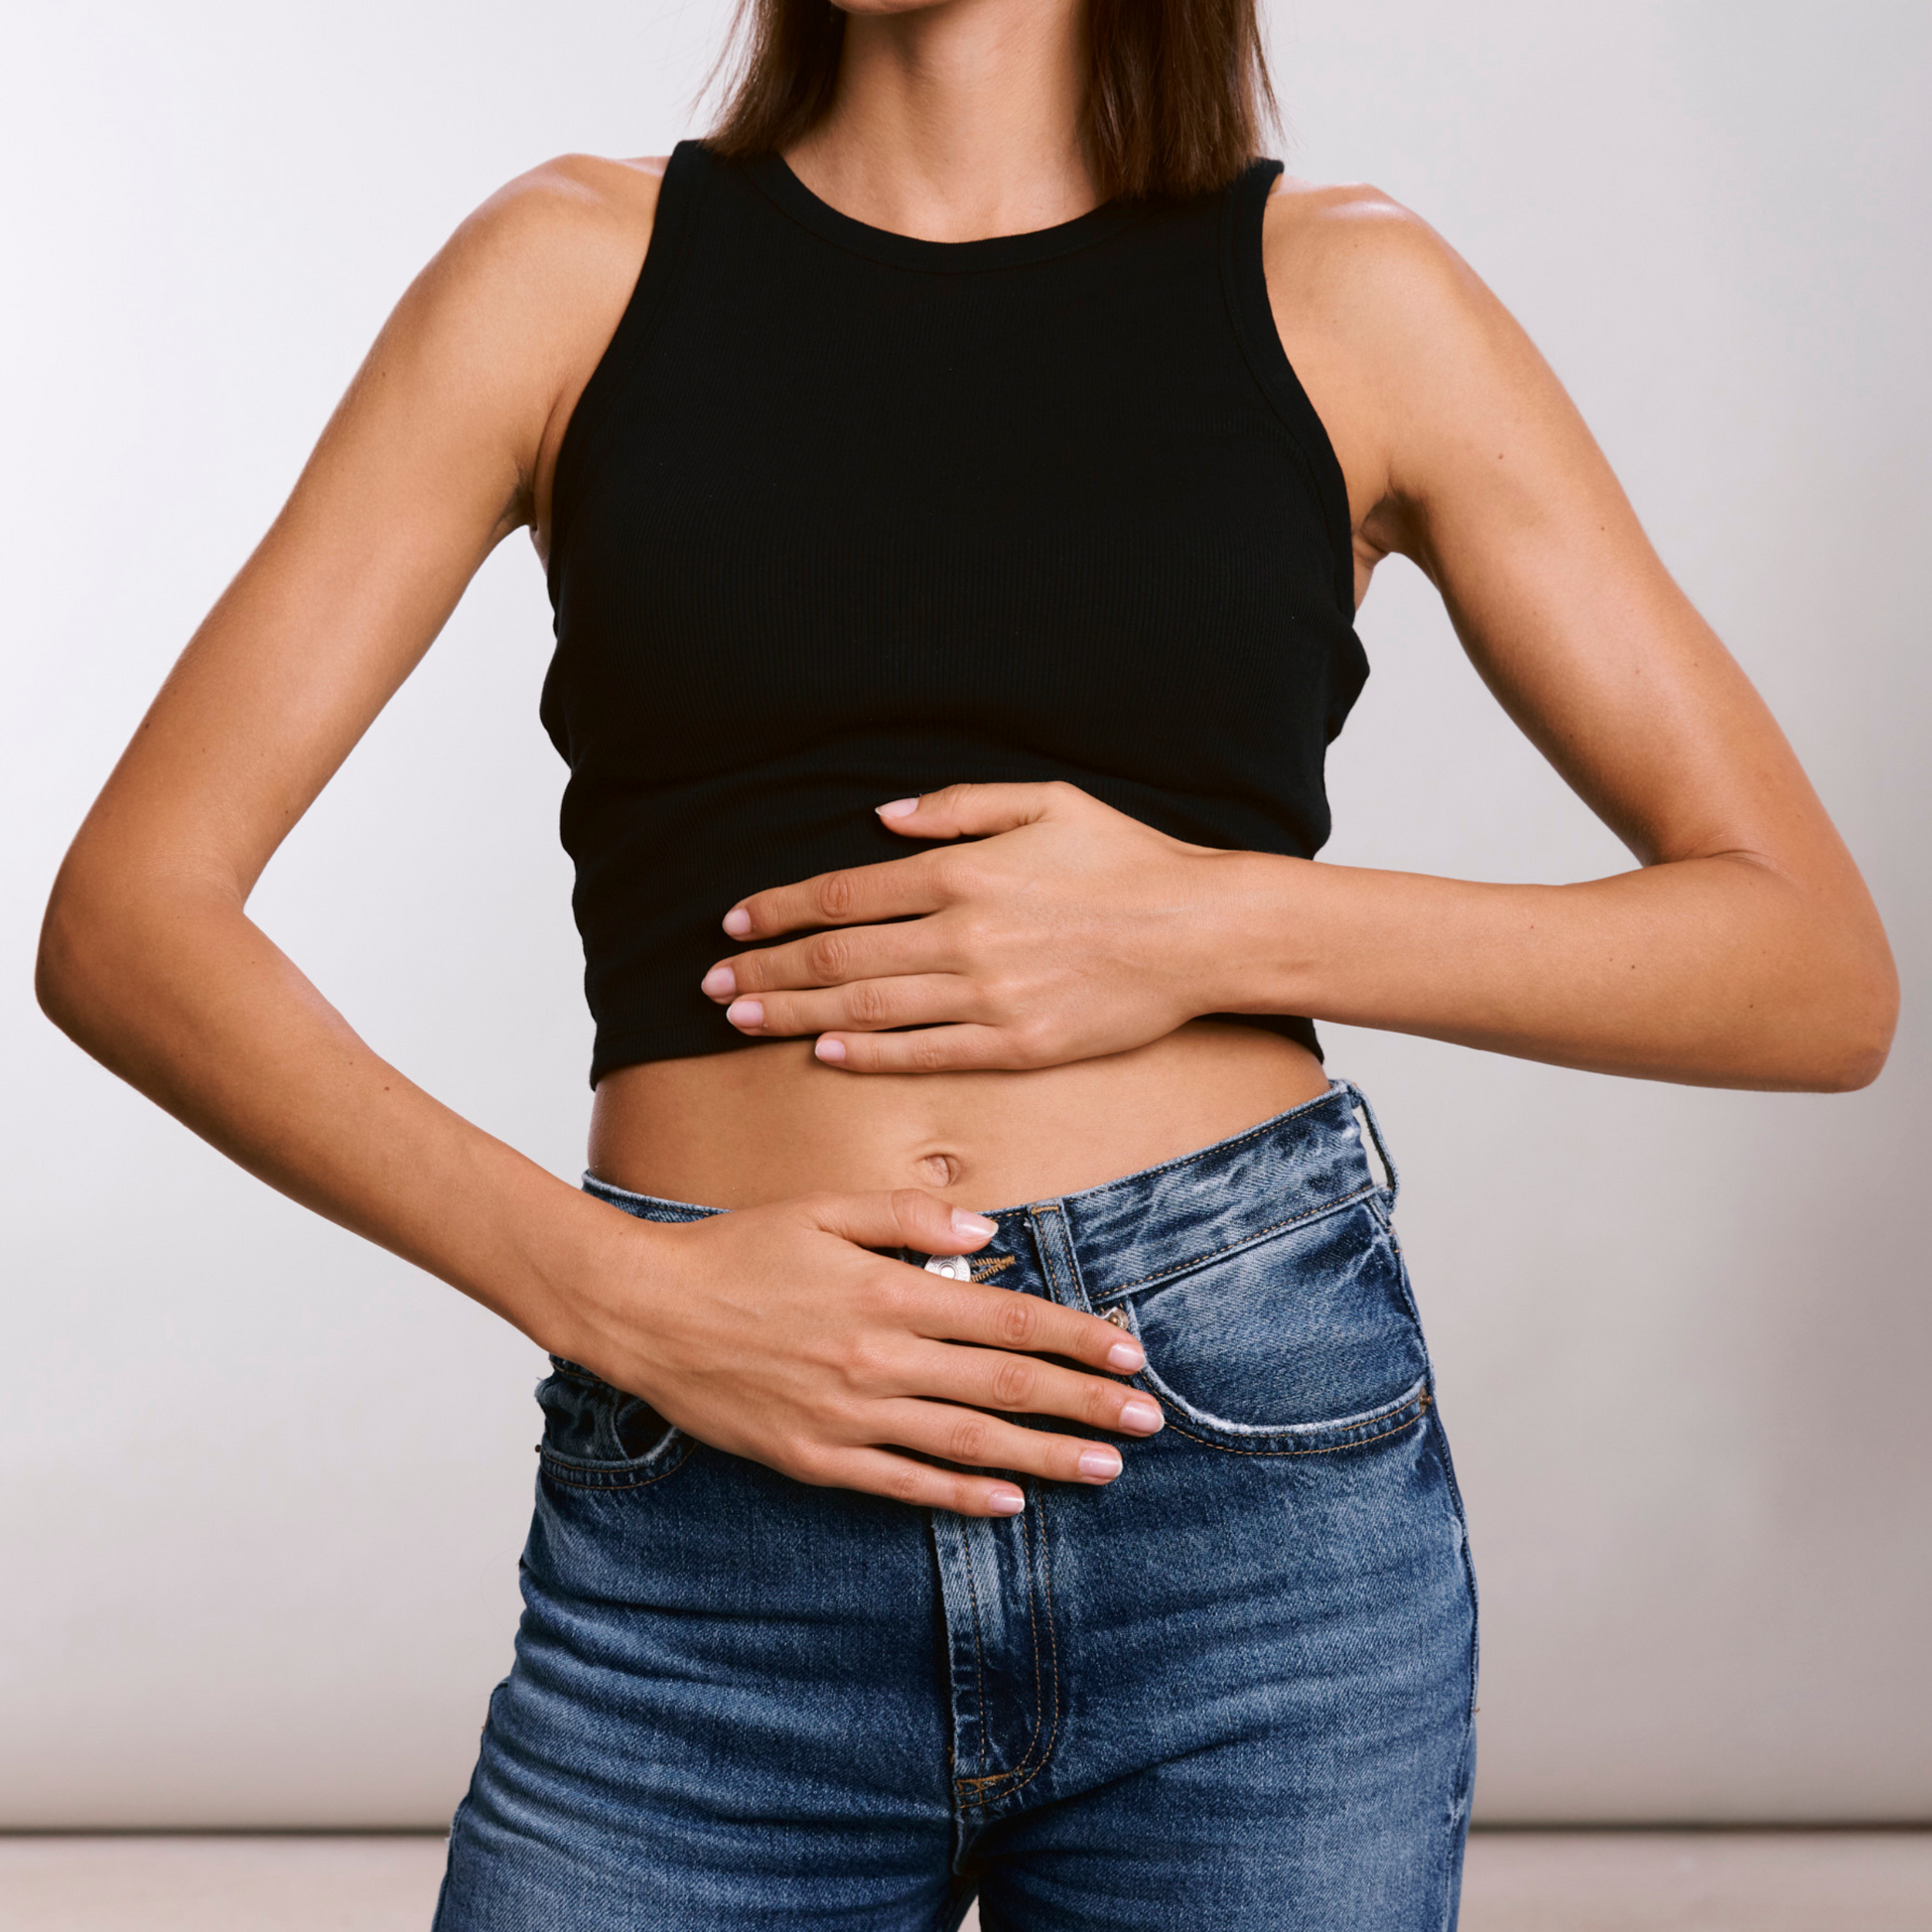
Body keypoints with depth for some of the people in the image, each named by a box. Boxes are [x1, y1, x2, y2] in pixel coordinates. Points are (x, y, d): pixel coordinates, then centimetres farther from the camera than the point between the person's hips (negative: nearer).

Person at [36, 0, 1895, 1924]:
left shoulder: (1348, 295, 4)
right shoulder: (579, 266, 5)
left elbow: (1822, 973, 3)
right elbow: (124, 916, 0)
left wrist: (1226, 923, -10)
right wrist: (609, 1287, -12)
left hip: (1259, 1487, 0)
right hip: (708, 1563, 1)